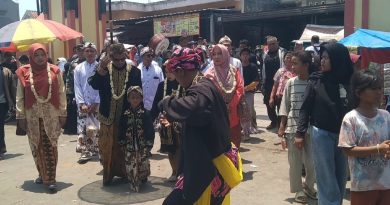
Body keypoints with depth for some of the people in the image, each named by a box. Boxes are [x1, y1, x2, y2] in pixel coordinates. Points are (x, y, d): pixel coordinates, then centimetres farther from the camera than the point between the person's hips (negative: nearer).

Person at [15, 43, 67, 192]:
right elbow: (20, 96, 4)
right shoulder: (24, 73, 2)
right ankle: (42, 174, 25)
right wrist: (21, 116, 1)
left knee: (49, 146, -6)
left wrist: (63, 114, -1)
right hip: (32, 115, 2)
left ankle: (50, 178, -2)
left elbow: (61, 93, 2)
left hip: (51, 115, -2)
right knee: (36, 146, 10)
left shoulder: (54, 71, 0)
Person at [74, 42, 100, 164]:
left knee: (99, 129, 0)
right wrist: (82, 103, -6)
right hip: (83, 105, 2)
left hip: (98, 104, -2)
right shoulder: (78, 68, 6)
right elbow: (77, 87, 4)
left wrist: (96, 103, -10)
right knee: (83, 129, 0)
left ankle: (102, 152, 11)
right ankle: (85, 152, 7)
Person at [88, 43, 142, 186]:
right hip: (108, 116, 1)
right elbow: (94, 85, -16)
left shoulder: (134, 71, -3)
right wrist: (101, 68, -28)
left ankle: (125, 172, 24)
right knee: (107, 147, 6)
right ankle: (108, 174, 19)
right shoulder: (104, 69, 0)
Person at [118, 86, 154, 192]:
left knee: (143, 164, 4)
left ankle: (143, 179, 25)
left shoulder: (145, 114, -4)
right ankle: (134, 185, 13)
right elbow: (121, 131, 7)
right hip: (129, 147, 1)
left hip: (143, 146, -1)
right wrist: (122, 143, 2)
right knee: (131, 166, 2)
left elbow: (150, 130, -4)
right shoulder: (125, 115, 2)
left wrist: (149, 144, -8)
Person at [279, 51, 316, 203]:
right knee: (295, 161, 7)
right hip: (293, 127, 1)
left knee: (312, 161, 6)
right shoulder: (291, 83, 0)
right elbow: (285, 107, 4)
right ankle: (298, 190, 25)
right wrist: (281, 128, 2)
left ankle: (308, 186, 32)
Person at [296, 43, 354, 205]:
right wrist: (300, 133, -5)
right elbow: (305, 108, 0)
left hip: (344, 135, 2)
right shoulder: (316, 80, -3)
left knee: (340, 179, 10)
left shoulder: (350, 81, -2)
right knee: (327, 181, 1)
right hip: (321, 134, -2)